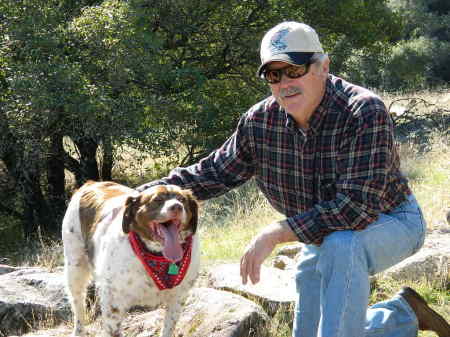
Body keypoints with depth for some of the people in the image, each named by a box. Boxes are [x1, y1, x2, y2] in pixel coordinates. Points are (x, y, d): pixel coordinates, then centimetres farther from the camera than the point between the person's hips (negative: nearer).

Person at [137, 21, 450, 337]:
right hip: (321, 239, 7)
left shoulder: (365, 112, -31)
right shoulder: (260, 121, -13)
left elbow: (357, 206, -38)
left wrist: (276, 233, -36)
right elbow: (214, 172, 0)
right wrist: (138, 197, -9)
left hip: (390, 221, -7)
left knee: (341, 244, -39)